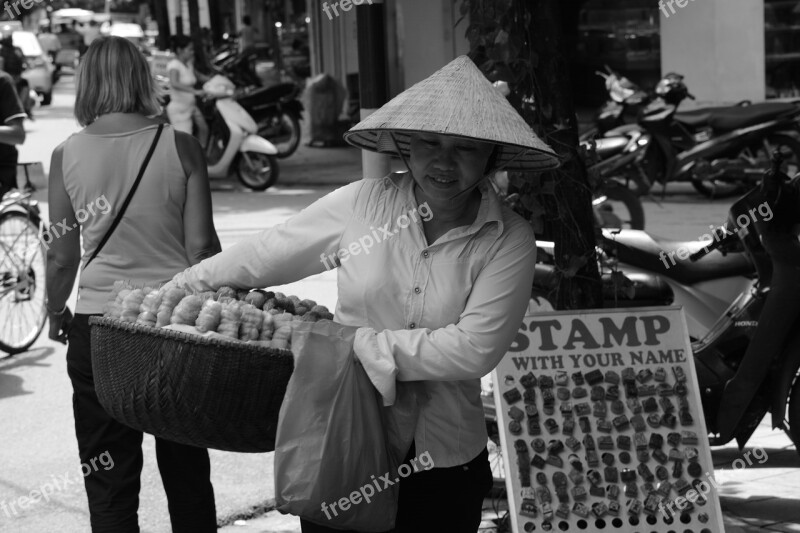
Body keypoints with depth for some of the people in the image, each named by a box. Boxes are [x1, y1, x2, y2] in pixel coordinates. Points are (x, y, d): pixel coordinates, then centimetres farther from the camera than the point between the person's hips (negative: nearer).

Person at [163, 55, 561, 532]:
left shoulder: (508, 240, -9)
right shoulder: (363, 203, -5)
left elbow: (475, 349, -18)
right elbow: (264, 257, 7)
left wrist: (363, 345, -16)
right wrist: (180, 287, 15)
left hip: (444, 462, -1)